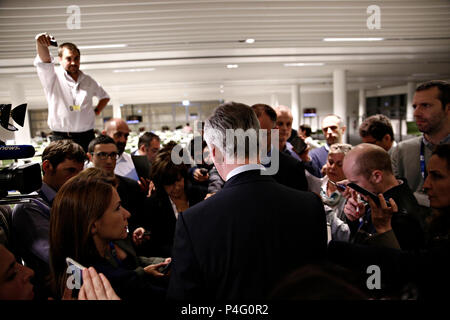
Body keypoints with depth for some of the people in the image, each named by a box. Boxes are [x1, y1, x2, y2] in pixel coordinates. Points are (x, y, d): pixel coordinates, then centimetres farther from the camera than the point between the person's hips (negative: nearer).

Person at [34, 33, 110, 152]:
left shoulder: (88, 81, 14)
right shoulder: (52, 77, 1)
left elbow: (104, 96, 30)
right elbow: (44, 60, -21)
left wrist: (97, 111, 13)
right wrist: (41, 44, -41)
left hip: (87, 137, 3)